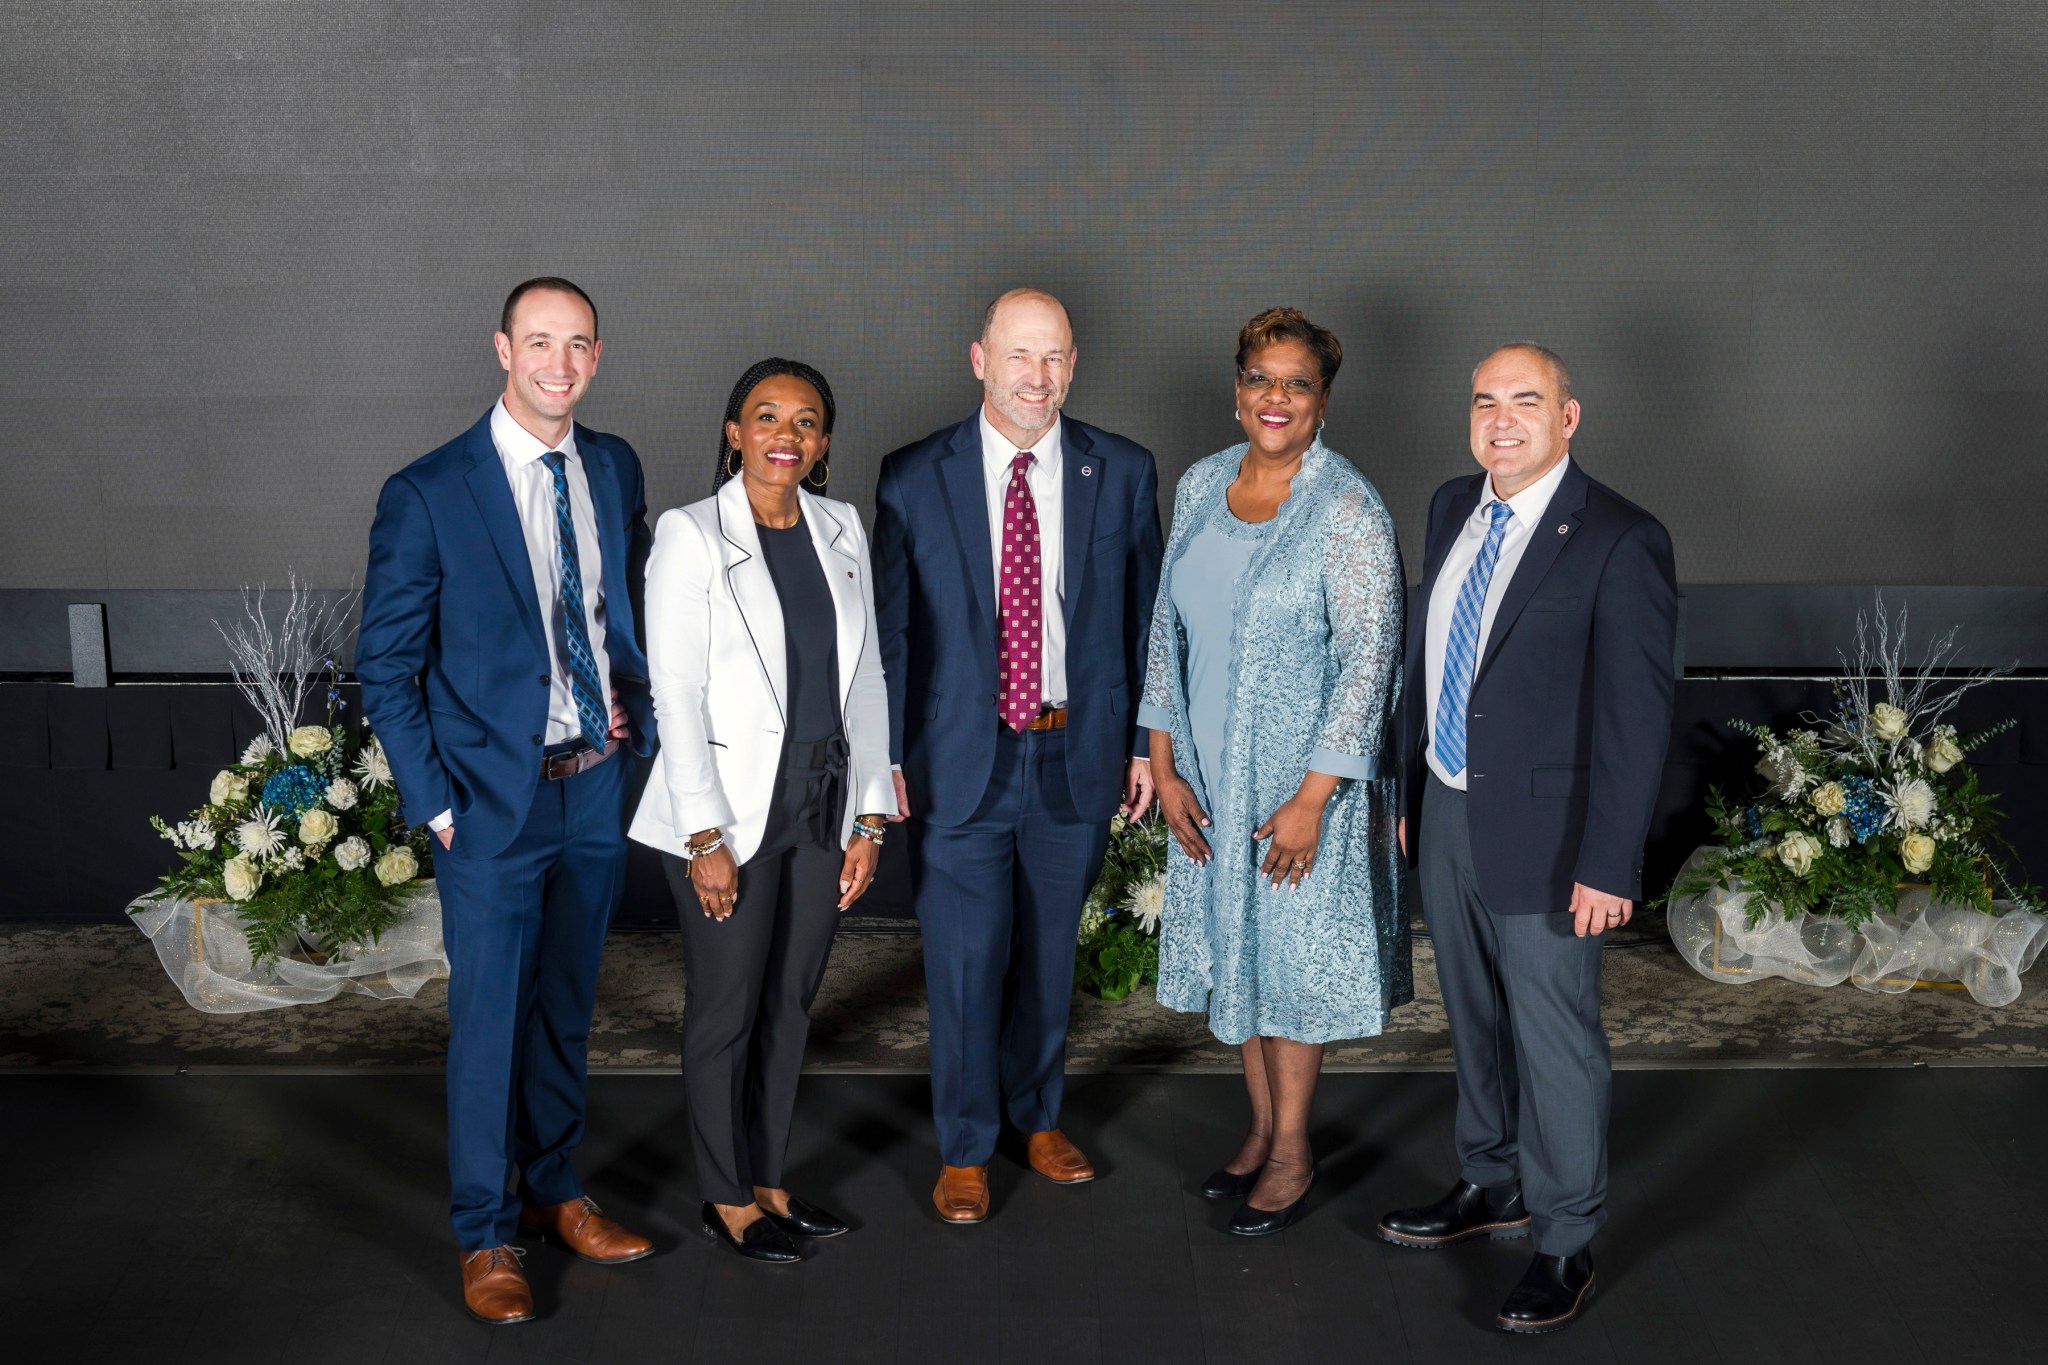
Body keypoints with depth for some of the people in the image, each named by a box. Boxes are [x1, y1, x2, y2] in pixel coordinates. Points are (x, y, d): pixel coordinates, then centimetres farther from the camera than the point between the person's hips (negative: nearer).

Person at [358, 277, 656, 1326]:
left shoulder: (614, 469, 3)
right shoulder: (428, 494, -12)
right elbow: (385, 667, -8)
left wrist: (630, 702, 4)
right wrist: (436, 803, -10)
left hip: (597, 785, 5)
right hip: (493, 802, -4)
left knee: (567, 1010, 17)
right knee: (489, 1022, 5)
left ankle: (553, 1191, 35)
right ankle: (485, 1234, 22)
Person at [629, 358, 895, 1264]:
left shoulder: (842, 531, 6)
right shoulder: (691, 535, -9)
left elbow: (865, 678, 8)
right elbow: (676, 696, -12)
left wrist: (870, 817, 5)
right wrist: (705, 837, -15)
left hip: (824, 807, 5)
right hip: (731, 812, -5)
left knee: (791, 1002, 14)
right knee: (726, 1011, 6)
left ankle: (767, 1182, 29)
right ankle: (727, 1199, 22)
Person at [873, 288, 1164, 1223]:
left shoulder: (1123, 473, 0)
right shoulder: (914, 478, -4)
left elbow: (1145, 614, 5)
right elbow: (889, 626, 0)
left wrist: (1145, 742, 5)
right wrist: (887, 755, -3)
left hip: (1077, 753, 2)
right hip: (960, 758, -2)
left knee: (1050, 953, 16)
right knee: (964, 961, 5)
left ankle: (1039, 1117, 38)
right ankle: (964, 1150, 23)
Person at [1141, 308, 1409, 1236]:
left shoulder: (1349, 512, -16)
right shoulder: (1200, 487, 2)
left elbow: (1369, 657, -18)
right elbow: (1169, 625, 6)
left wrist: (1313, 797, -20)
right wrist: (1164, 763, 2)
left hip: (1304, 775, -5)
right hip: (1211, 771, 6)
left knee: (1295, 950, 5)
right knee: (1235, 945, 15)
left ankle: (1292, 1153, 22)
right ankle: (1262, 1127, 32)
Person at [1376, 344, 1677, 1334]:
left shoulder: (1620, 541, -17)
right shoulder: (1452, 508, 6)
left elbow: (1637, 715, -18)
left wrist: (1607, 864, -20)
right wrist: (1411, 790, 15)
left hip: (1544, 833, -7)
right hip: (1447, 817, 7)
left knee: (1554, 1038, 5)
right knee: (1475, 1019, 21)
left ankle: (1565, 1243, 23)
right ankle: (1491, 1186, 42)